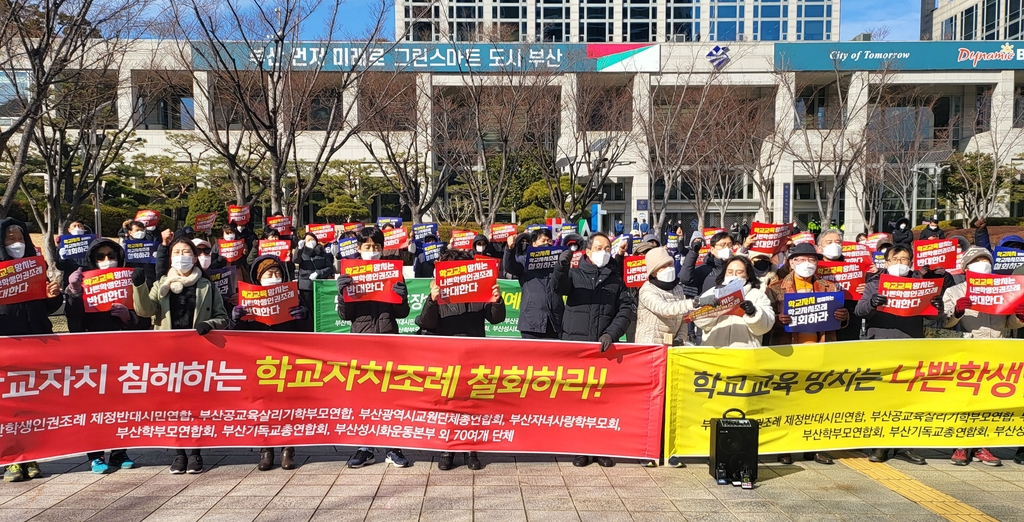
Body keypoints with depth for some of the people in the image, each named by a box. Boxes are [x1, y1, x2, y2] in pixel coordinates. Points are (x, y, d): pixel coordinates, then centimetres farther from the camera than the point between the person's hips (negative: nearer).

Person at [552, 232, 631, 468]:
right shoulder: (575, 274, 9)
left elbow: (624, 312, 8)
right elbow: (558, 287, -13)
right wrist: (561, 266, -34)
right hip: (575, 345, -1)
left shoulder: (616, 280, 15)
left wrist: (611, 334, -9)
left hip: (605, 348, 1)